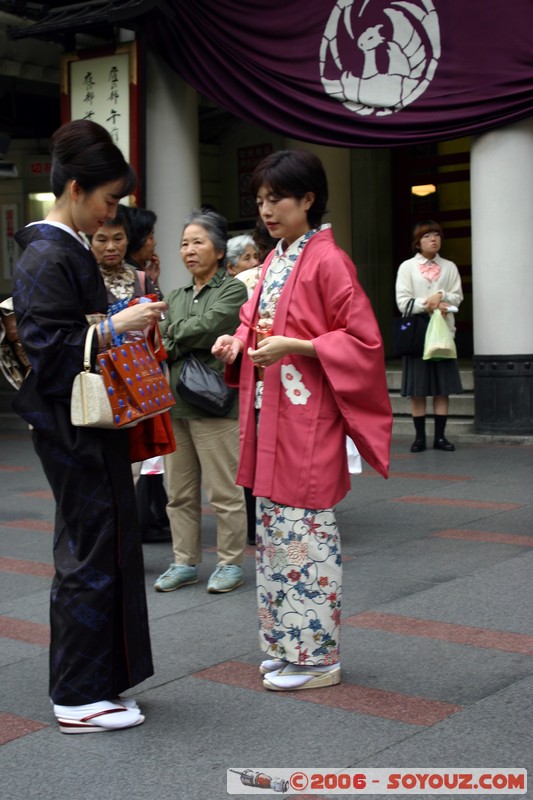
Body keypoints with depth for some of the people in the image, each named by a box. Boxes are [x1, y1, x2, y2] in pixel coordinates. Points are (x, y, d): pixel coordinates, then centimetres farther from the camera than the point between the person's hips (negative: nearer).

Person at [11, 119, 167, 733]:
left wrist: (128, 320, 10)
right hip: (70, 426, -11)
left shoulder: (69, 250, 14)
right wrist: (115, 326, -22)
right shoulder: (47, 258, -16)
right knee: (91, 552, -4)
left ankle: (91, 678, 30)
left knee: (95, 547, 17)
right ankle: (79, 698, 9)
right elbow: (46, 348, -23)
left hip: (89, 424, 11)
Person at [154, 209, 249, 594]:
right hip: (174, 401, 6)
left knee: (224, 491, 0)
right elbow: (158, 342, 8)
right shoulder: (177, 296, 18)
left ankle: (231, 563, 11)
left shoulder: (232, 290, 0)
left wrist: (173, 333, -2)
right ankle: (185, 562, 21)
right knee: (179, 491, 11)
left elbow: (208, 327, -15)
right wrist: (185, 343, -10)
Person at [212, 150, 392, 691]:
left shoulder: (327, 260, -11)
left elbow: (363, 339, -14)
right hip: (268, 413, 9)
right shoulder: (273, 261, 14)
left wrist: (294, 346, -22)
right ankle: (285, 645, 25)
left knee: (304, 529, -3)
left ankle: (316, 656, 9)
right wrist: (238, 341, 2)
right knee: (273, 529, 13)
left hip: (307, 416, -9)